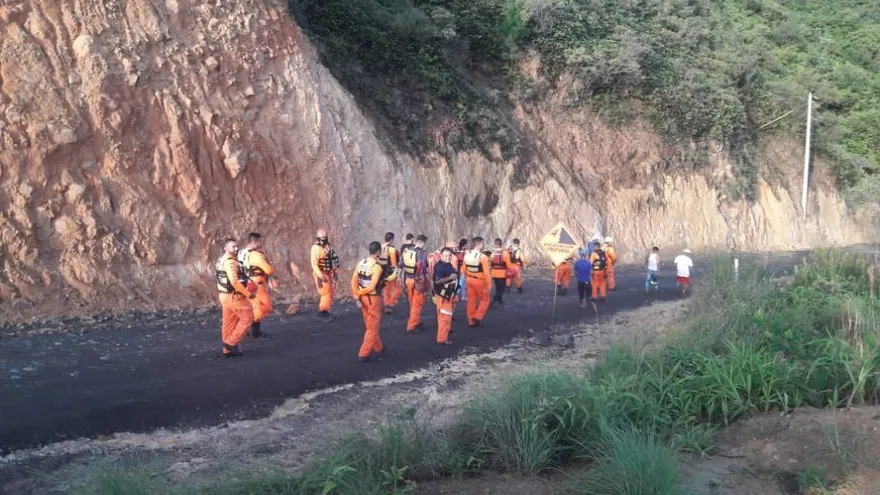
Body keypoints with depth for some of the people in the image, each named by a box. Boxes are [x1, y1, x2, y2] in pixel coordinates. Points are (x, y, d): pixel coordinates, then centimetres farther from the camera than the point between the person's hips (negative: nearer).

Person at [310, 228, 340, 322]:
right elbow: (314, 263, -25)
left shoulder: (327, 245, 5)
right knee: (326, 294, -8)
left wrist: (334, 271, 17)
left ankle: (325, 312, 24)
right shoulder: (316, 248, -21)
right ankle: (321, 314, 4)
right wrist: (321, 276, -32)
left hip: (328, 273, 8)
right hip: (320, 274, -8)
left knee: (330, 293, 13)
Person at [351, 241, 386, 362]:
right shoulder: (377, 267, -18)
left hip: (363, 298, 8)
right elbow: (372, 287, -23)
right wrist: (359, 293, -7)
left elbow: (354, 281, -2)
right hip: (373, 298, -8)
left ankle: (378, 349, 35)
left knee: (370, 326, 20)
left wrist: (356, 297, -5)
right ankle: (364, 354, 2)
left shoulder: (361, 263, 3)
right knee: (373, 328, 3)